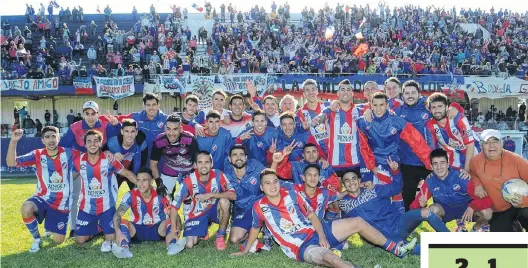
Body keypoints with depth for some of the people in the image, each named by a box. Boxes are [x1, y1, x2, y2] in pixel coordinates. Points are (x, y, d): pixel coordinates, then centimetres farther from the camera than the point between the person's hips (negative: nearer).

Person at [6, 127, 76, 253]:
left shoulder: (68, 153, -8)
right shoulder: (37, 155, -7)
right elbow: (11, 162, -13)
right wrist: (13, 141, -25)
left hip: (62, 204, 0)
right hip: (42, 199, 0)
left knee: (58, 241, 2)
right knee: (27, 208, -36)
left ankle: (51, 227, 42)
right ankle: (37, 239, -6)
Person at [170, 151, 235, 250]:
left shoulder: (218, 175, -19)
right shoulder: (189, 181, -22)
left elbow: (233, 195, -25)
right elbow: (174, 206, -17)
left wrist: (211, 195, -33)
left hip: (214, 210, 0)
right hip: (196, 214, 0)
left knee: (224, 201, -32)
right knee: (190, 245, -15)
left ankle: (220, 237, -11)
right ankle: (203, 232, 21)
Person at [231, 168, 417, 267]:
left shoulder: (292, 195, -1)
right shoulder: (259, 207, -9)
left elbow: (312, 215, 3)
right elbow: (255, 229, 9)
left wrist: (321, 235, -11)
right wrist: (246, 250, 17)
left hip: (316, 232, 5)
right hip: (301, 247, -5)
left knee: (358, 222, 0)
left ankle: (396, 249, 10)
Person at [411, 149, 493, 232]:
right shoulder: (429, 182, -19)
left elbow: (486, 198, -27)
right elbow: (414, 205, -17)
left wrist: (472, 207, -46)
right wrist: (421, 204, -41)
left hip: (465, 207, -1)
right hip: (445, 209, 1)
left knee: (487, 213, -29)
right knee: (433, 209, -32)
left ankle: (477, 227, 7)